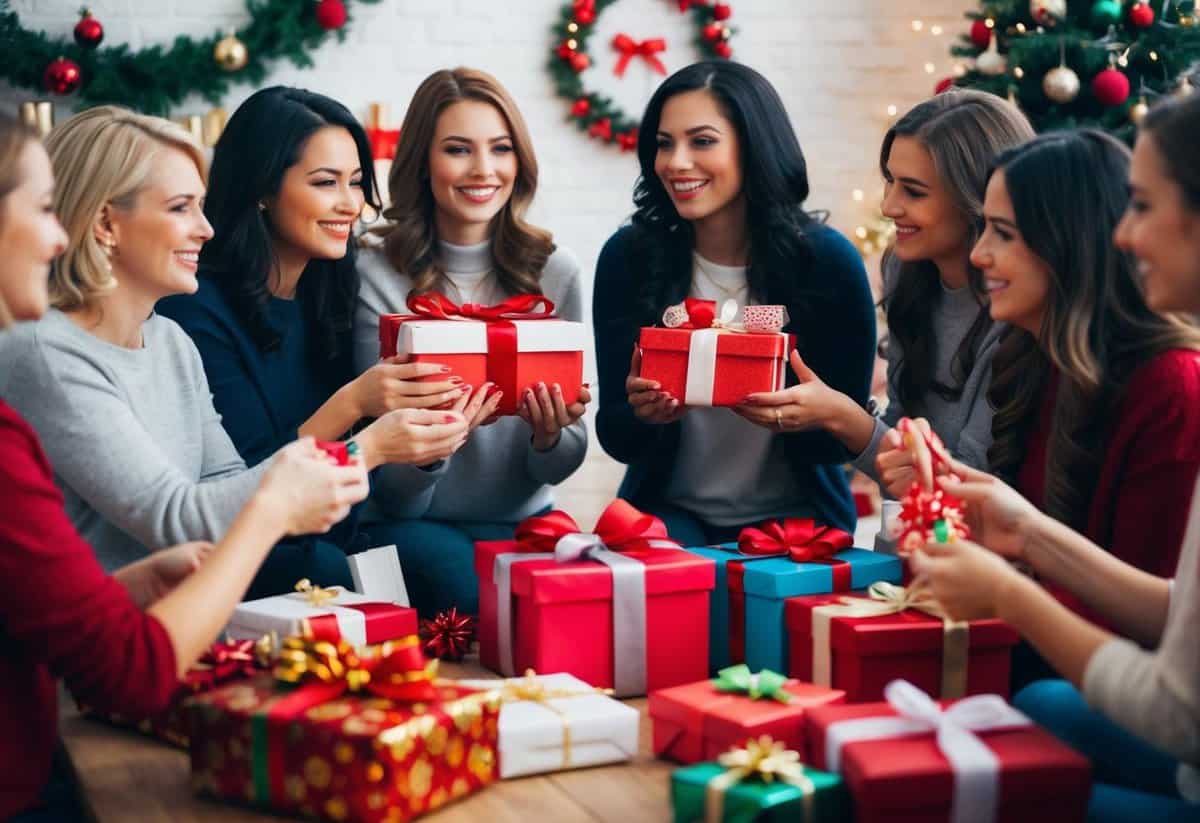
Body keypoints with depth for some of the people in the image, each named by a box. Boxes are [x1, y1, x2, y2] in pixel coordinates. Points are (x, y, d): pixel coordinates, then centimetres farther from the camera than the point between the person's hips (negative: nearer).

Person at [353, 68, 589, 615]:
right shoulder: (378, 277, -7)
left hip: (524, 522, 3)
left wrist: (550, 436, -19)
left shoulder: (553, 271, 2)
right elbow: (392, 498, -6)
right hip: (420, 527, -3)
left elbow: (558, 470, 5)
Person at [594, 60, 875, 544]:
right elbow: (615, 437, -4)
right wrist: (642, 414, -27)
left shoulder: (828, 260, -11)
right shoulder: (627, 256, -8)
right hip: (669, 509, 0)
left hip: (795, 513, 0)